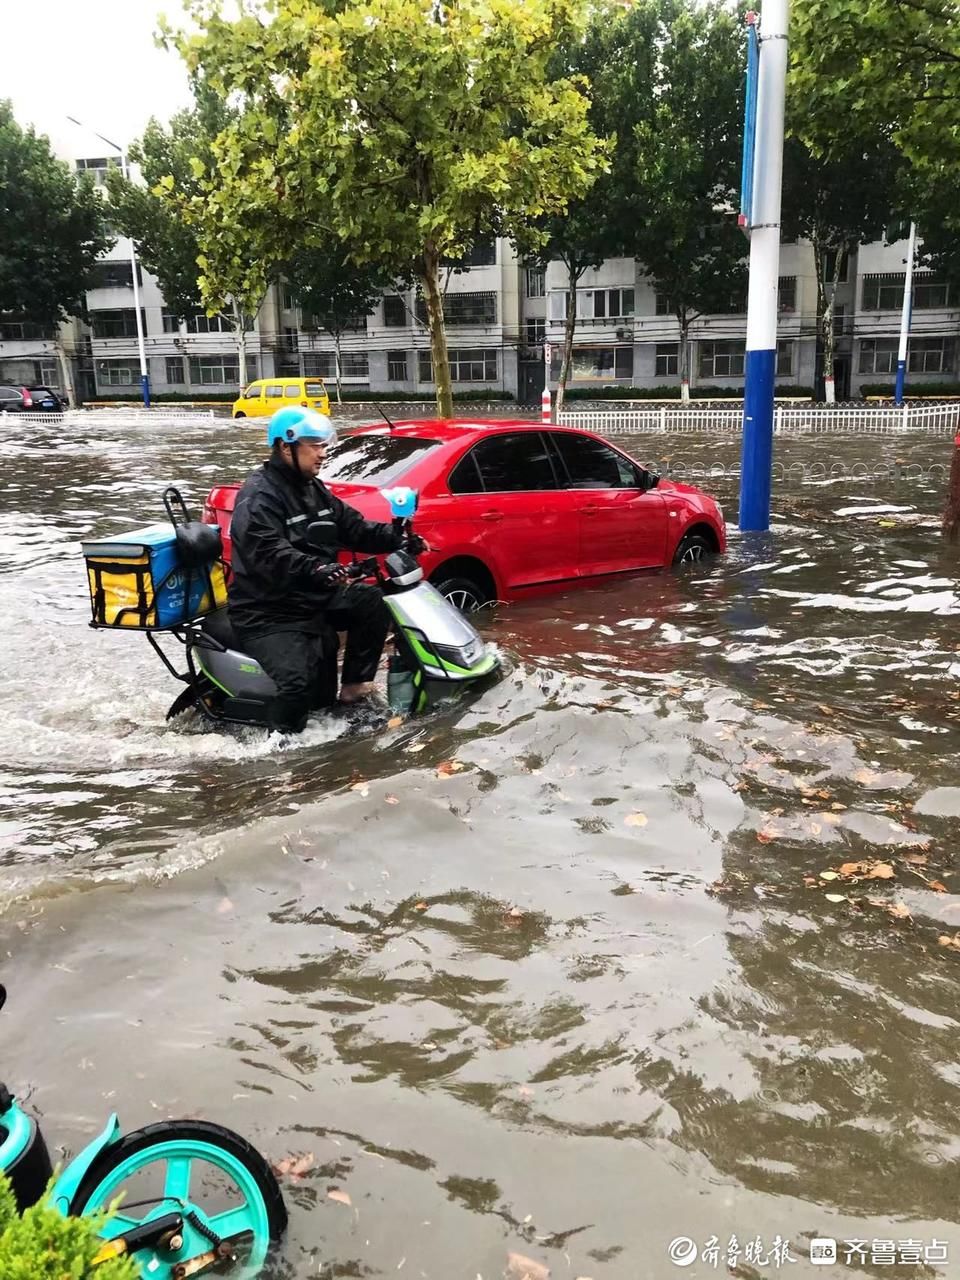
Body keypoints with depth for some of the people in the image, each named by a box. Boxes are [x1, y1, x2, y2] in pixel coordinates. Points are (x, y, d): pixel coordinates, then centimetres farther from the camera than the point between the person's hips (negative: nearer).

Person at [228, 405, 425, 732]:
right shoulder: (259, 496, -16)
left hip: (314, 596, 9)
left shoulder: (314, 490, 13)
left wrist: (397, 537, -2)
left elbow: (353, 527, 13)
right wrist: (315, 570, -46)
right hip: (267, 612, -9)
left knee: (373, 601, -3)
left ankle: (354, 685, 7)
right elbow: (267, 555, -31)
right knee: (298, 682, -26)